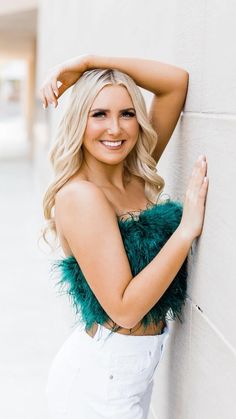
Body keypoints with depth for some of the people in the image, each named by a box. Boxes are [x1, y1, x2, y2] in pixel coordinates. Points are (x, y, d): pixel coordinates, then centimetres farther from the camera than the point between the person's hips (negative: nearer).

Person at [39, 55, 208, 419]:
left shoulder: (138, 178, -1)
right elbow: (124, 308, -25)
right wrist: (187, 228, -25)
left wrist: (87, 63, -8)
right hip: (99, 379, -7)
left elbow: (177, 82, -1)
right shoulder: (80, 196, -21)